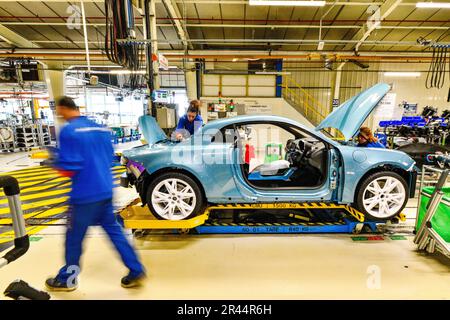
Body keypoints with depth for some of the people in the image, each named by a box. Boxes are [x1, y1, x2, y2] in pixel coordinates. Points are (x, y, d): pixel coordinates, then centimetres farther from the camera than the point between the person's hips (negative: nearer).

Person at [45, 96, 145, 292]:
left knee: (74, 238, 14)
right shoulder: (101, 128, 8)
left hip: (85, 195, -6)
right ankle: (136, 271, 18)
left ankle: (67, 280, 36)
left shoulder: (68, 131, -13)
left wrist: (56, 163, 3)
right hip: (105, 191, 7)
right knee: (114, 231, 15)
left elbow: (67, 168, -17)